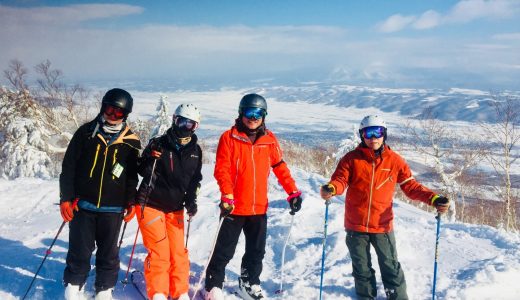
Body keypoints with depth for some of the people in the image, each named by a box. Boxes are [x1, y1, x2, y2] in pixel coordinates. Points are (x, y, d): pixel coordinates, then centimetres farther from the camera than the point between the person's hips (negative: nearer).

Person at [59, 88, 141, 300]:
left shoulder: (131, 141, 3)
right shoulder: (86, 132, 1)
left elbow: (132, 176, 10)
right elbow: (68, 167, 1)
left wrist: (130, 202, 3)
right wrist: (66, 198, -4)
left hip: (113, 209, 1)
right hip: (83, 204, 0)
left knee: (109, 253, 8)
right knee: (79, 251, 4)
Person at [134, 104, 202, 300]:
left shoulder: (195, 151, 5)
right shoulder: (158, 144, -8)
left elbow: (195, 179, 13)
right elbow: (142, 171, -5)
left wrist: (191, 201, 1)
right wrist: (151, 157, -23)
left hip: (176, 208, 4)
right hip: (151, 204, -4)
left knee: (178, 251, 3)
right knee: (159, 251, -7)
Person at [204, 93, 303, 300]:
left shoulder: (269, 139, 5)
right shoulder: (229, 137, -5)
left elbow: (280, 167, 9)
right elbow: (221, 169, -12)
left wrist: (293, 192, 3)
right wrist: (227, 196, -23)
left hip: (259, 208, 4)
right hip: (234, 207, -4)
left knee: (256, 251, 14)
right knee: (224, 251, 4)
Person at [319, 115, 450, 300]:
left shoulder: (394, 161, -2)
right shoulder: (352, 158, -4)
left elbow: (411, 186, 2)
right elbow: (340, 180, -9)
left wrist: (434, 199, -12)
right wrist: (330, 189, -33)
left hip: (383, 226, 0)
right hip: (356, 226, 0)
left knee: (391, 268, 11)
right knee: (362, 269, 16)